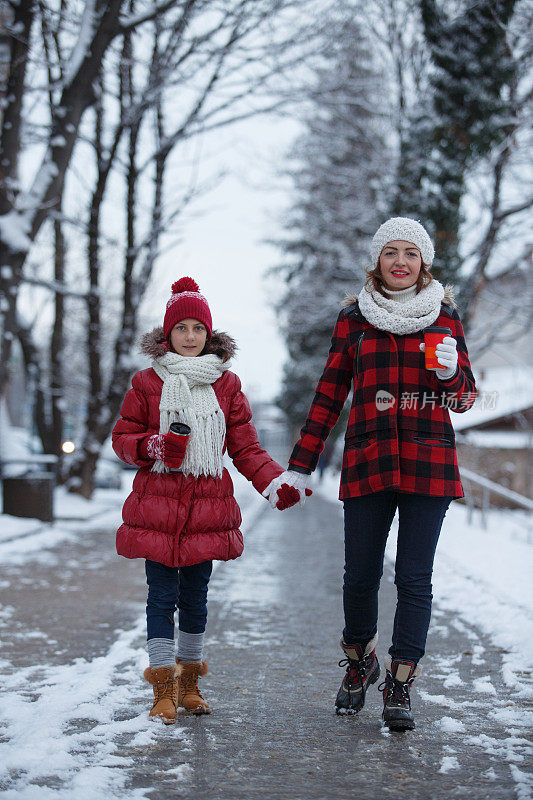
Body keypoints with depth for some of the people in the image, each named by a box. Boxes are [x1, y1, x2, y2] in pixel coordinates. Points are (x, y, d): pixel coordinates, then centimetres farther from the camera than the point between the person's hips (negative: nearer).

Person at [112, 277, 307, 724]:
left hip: (208, 506, 2)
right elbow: (123, 438, 7)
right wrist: (154, 446, -14)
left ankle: (190, 682, 24)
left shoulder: (227, 385, 7)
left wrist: (277, 483, -8)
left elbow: (245, 448, 6)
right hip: (157, 506, -1)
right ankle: (164, 690, 4)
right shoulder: (147, 383, 4)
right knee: (162, 595, -3)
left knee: (196, 596, 10)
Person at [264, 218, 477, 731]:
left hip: (428, 463, 0)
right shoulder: (354, 318, 9)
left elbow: (464, 397, 10)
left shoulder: (444, 316, 8)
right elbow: (329, 395, 11)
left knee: (414, 577, -2)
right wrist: (299, 466, 8)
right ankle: (359, 665, 28)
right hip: (367, 463, 1)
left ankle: (399, 687, 9)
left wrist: (449, 374, -13)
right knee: (360, 574, 3)